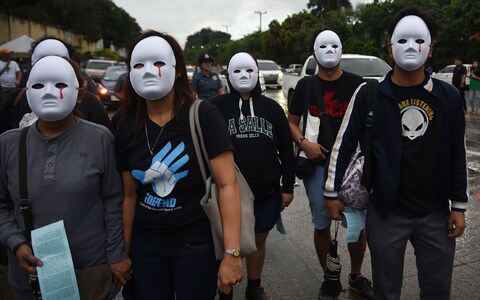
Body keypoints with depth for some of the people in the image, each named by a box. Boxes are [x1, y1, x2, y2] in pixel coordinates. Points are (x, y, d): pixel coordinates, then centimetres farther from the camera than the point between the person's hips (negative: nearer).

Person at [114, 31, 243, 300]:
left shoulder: (203, 115, -14)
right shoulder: (126, 126, -1)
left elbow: (228, 185, -17)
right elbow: (130, 195, 6)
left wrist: (232, 253, -21)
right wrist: (124, 250, 8)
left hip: (197, 244, -4)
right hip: (145, 245, 4)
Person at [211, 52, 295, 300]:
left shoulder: (272, 107, 4)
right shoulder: (216, 107, -4)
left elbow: (286, 149, 6)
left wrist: (287, 187, 3)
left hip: (267, 191, 3)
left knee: (258, 240, 16)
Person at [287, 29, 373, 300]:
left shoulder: (357, 84, 0)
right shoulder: (306, 86, 5)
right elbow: (292, 122, 10)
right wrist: (303, 142, -10)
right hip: (318, 165, 1)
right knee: (322, 224, 9)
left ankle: (356, 276, 29)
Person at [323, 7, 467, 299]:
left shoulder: (449, 96, -1)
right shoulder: (370, 94, -8)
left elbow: (457, 155, 6)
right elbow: (344, 144, -2)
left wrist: (459, 206, 5)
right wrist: (332, 192, -1)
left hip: (436, 213, 3)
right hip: (386, 212, -2)